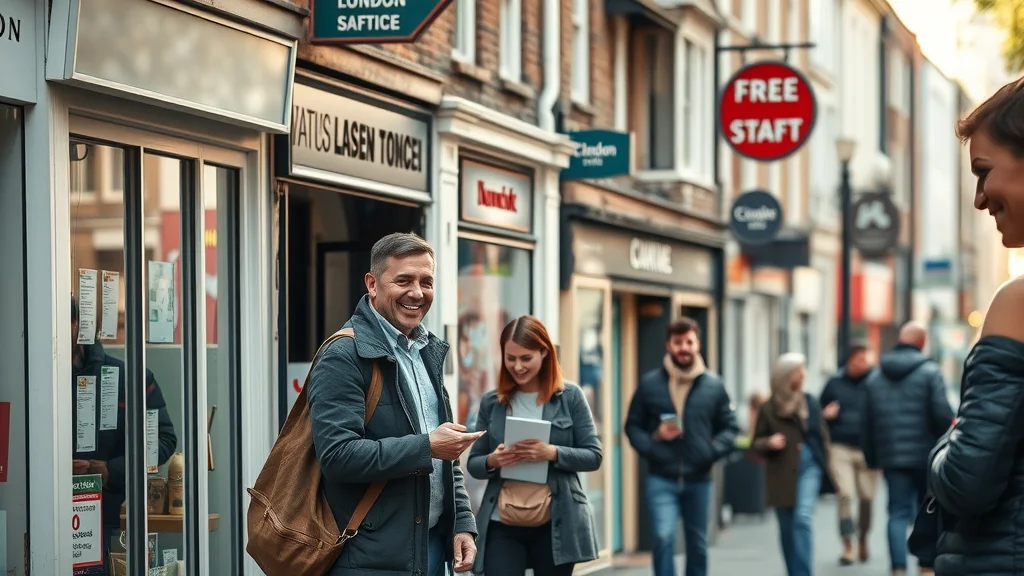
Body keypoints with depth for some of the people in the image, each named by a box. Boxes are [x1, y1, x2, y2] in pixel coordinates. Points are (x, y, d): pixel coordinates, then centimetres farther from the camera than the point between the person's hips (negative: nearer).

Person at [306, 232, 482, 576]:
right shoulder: (344, 357, -12)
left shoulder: (427, 353, 15)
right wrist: (426, 447, -19)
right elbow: (337, 455, -22)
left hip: (431, 546, 8)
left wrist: (462, 523, 11)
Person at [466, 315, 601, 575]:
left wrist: (553, 453, -18)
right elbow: (473, 463, 10)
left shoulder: (570, 397, 1)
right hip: (502, 526, 1)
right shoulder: (491, 402, 6)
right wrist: (492, 461, -13)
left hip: (555, 524, -1)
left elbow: (593, 456, 0)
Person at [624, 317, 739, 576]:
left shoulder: (713, 385, 2)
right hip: (661, 479, -2)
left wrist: (713, 450, -12)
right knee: (663, 537, -17)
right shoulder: (650, 383, 0)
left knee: (698, 545, 13)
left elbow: (730, 428, 6)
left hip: (699, 480, 2)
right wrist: (650, 444, -14)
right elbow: (633, 425, 5)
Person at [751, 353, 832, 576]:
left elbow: (822, 434, 14)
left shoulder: (810, 403, 4)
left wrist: (823, 461, 6)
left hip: (808, 468, 0)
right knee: (787, 528, 8)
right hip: (781, 474, 0)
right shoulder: (769, 408, -1)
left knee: (803, 519, -17)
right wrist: (769, 443, -16)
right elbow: (755, 443, 4)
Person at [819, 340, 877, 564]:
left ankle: (863, 540, 27)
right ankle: (847, 546, -4)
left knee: (866, 497, 4)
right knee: (845, 495, -9)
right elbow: (819, 409, 17)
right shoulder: (834, 383, 6)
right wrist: (826, 414, -6)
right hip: (841, 447, 0)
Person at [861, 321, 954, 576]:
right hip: (927, 456, -3)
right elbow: (942, 413, -14)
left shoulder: (875, 377, 9)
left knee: (898, 513, 2)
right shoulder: (930, 372, -7)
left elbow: (866, 422, 11)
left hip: (892, 458, 3)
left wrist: (871, 458, 18)